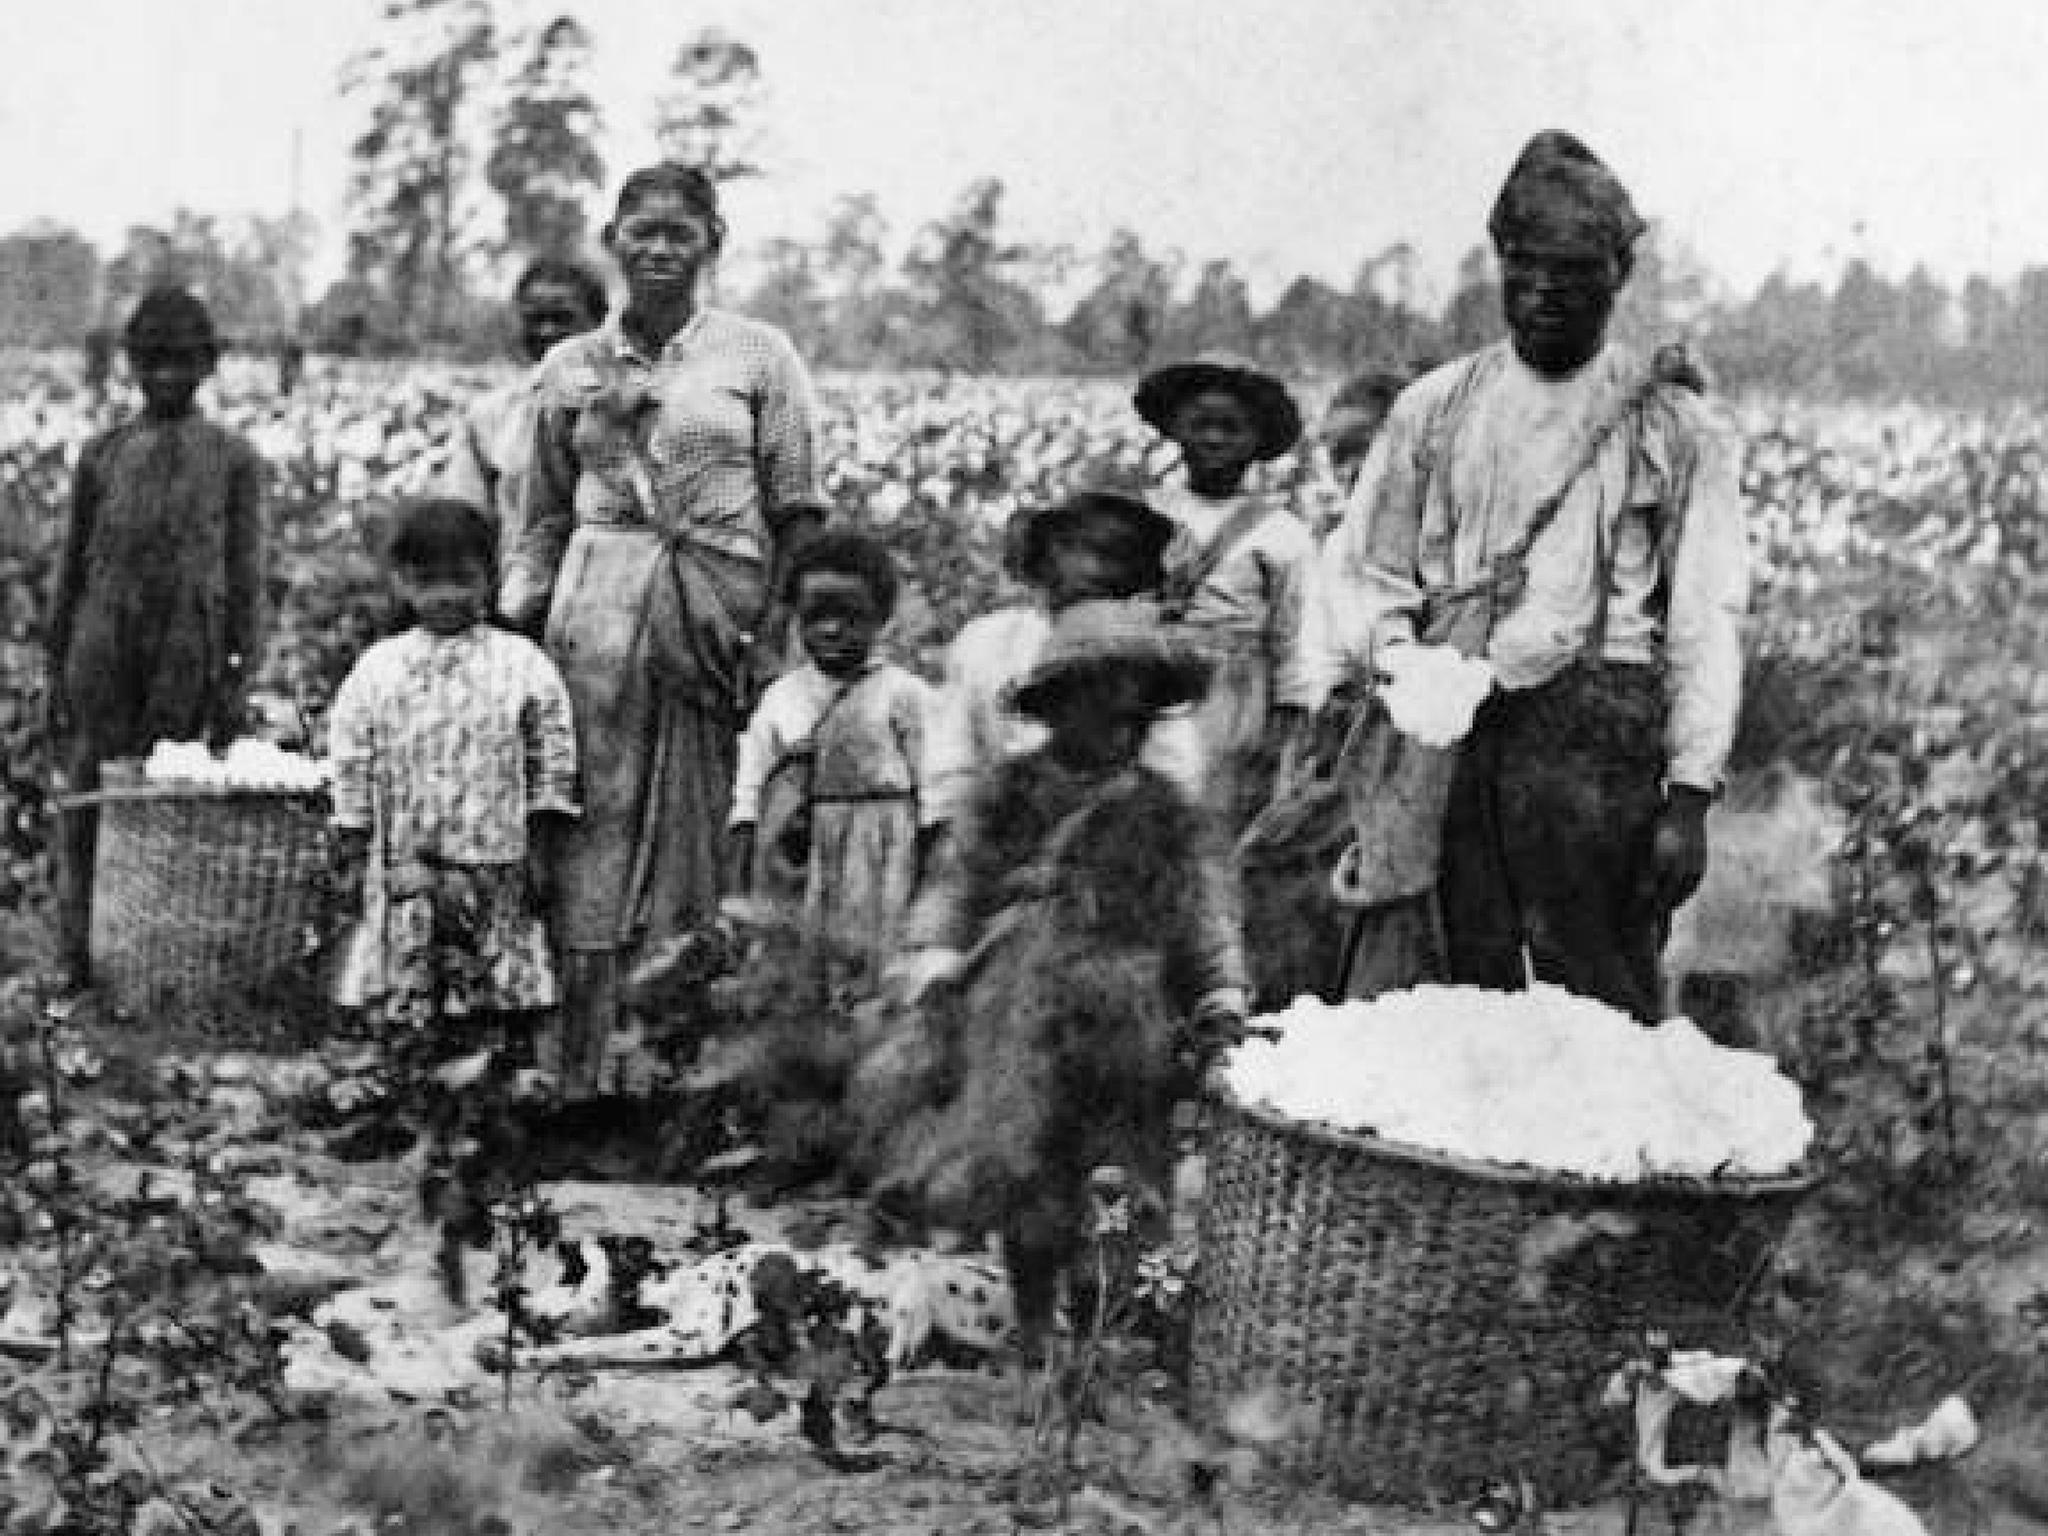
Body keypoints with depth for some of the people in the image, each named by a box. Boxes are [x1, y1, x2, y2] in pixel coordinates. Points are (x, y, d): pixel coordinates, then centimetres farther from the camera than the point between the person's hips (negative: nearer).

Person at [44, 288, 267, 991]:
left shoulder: (233, 459, 6)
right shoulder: (102, 455, 10)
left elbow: (245, 573, 5)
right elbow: (72, 564, 14)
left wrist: (236, 677, 0)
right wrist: (56, 668, 10)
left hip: (187, 650, -1)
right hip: (104, 640, 1)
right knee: (92, 794, -1)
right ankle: (81, 953, 4)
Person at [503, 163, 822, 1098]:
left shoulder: (758, 356, 6)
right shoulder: (571, 368, 12)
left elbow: (798, 517, 4)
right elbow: (546, 519, 17)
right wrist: (510, 621, 4)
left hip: (723, 608, -1)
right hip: (600, 608, 1)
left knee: (711, 836, 0)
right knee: (595, 829, -4)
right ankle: (576, 1076, -3)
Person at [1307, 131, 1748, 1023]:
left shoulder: (1674, 429, 8)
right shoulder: (1435, 409, 16)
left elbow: (1706, 622, 3)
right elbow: (1360, 568, 17)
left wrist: (1689, 798, -6)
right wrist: (1398, 656, -5)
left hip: (1594, 729, -2)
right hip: (1446, 738, 3)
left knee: (1603, 1010, -9)